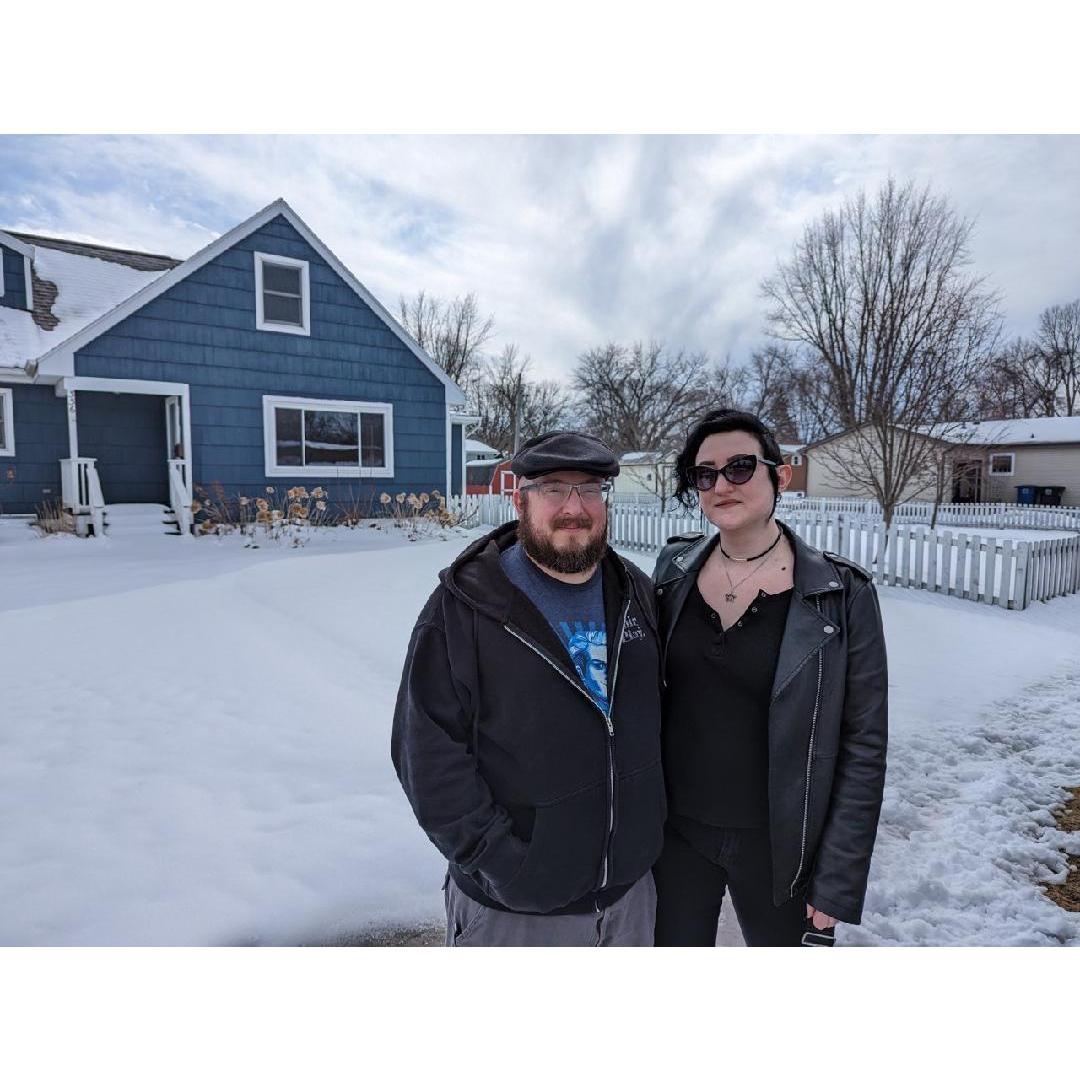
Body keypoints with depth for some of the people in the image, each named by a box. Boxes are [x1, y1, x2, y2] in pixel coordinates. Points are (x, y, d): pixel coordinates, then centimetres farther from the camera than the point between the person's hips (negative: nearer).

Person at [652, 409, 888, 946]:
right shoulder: (674, 571, -4)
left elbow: (863, 746, -10)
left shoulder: (842, 594, -13)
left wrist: (838, 881, -9)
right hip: (675, 832, 3)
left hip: (778, 844, -2)